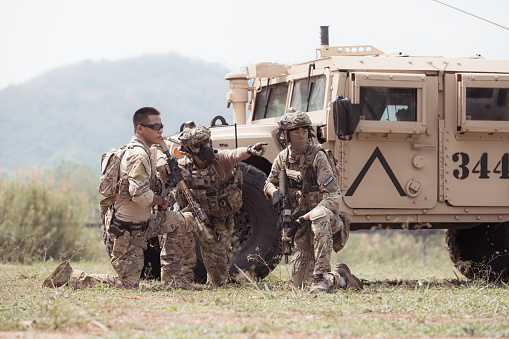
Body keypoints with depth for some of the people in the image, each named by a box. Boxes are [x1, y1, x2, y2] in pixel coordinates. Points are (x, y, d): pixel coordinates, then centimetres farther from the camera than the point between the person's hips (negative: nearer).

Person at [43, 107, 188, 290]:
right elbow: (141, 195, -30)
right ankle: (71, 276, -4)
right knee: (128, 285, -6)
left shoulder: (142, 152, 11)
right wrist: (163, 201, -12)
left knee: (178, 220, 20)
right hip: (129, 230, -10)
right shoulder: (138, 156, -22)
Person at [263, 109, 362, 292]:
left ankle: (322, 276, -36)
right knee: (299, 282, 2)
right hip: (303, 230, 6)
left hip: (327, 222, -6)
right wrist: (275, 192, -7)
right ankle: (341, 277, 31)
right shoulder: (283, 158, 1)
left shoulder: (318, 157, -16)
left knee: (320, 215, -42)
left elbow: (333, 200, -23)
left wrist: (302, 220, -27)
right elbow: (269, 184, 19)